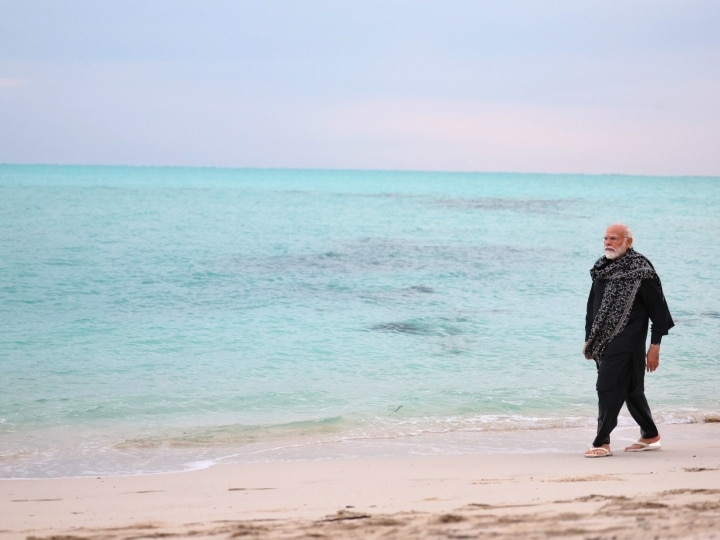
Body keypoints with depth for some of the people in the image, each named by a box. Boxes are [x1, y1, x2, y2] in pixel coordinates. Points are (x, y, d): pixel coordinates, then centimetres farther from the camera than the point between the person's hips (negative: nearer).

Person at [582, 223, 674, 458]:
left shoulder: (640, 271, -10)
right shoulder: (602, 269, 11)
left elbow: (658, 309, -9)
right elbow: (592, 306, 18)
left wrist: (655, 346, -11)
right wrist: (589, 340, 17)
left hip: (625, 344, -7)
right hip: (604, 343, 7)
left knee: (609, 389, -9)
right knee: (631, 390, 14)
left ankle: (602, 442, -4)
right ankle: (650, 436, 25)